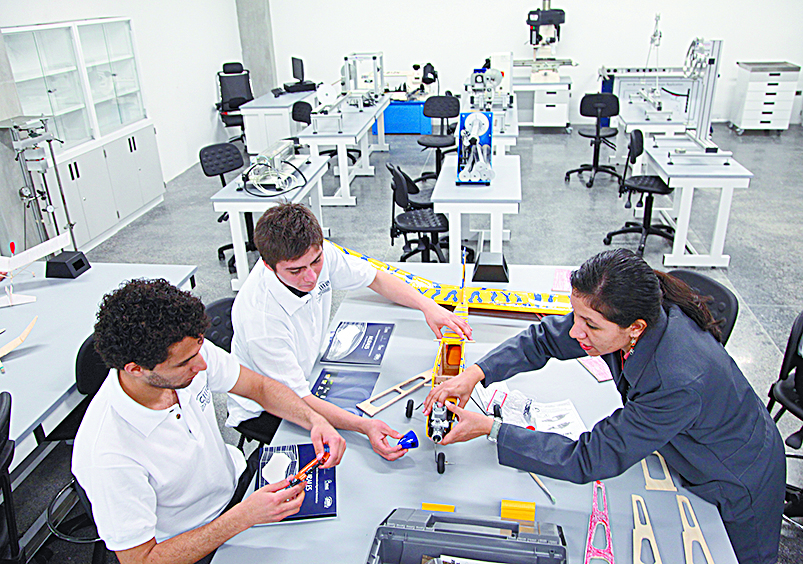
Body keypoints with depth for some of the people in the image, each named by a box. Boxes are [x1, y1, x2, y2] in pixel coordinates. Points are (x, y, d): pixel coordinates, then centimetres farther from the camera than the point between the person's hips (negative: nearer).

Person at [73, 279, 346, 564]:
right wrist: (245, 516, -35)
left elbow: (260, 386, -5)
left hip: (237, 476, 6)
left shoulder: (188, 349, -20)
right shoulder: (106, 458, -36)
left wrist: (315, 420, -23)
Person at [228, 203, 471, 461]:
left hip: (311, 369, 6)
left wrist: (428, 306, -18)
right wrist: (365, 426, -44)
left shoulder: (318, 253, -21)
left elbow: (375, 278, -4)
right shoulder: (259, 319, -38)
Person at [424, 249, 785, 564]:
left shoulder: (680, 383, -44)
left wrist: (490, 429, -34)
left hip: (736, 493, -5)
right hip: (685, 457, 6)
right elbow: (546, 338, -11)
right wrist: (476, 374, -23)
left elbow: (590, 460, -36)